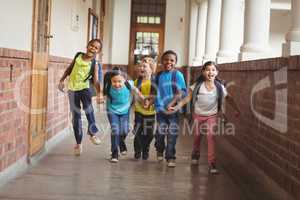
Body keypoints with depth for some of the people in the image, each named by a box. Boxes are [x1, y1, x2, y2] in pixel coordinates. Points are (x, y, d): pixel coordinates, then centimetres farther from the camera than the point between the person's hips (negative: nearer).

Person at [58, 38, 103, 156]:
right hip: (72, 89, 3)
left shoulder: (94, 64, -5)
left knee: (88, 107, -32)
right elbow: (70, 68, 17)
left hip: (85, 87, -3)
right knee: (76, 115, 6)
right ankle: (78, 143, 15)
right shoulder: (78, 56, 4)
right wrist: (62, 80, 14)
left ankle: (92, 132, -14)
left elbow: (95, 81, -10)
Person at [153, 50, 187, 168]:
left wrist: (172, 103, -22)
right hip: (160, 109, 3)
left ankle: (170, 157, 10)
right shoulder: (159, 75, 7)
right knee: (160, 132, 9)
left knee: (172, 134, -1)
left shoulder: (177, 75, -7)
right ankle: (160, 150, 37)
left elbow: (181, 92, -13)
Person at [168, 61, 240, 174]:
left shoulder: (220, 87, -9)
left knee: (211, 137, -13)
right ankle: (195, 155, 43)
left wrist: (236, 109, 0)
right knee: (197, 136, 17)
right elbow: (188, 98, -11)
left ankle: (212, 163, -11)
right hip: (198, 115, 1)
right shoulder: (197, 85, -12)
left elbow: (229, 99, 1)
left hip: (212, 116, -1)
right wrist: (177, 107, -20)